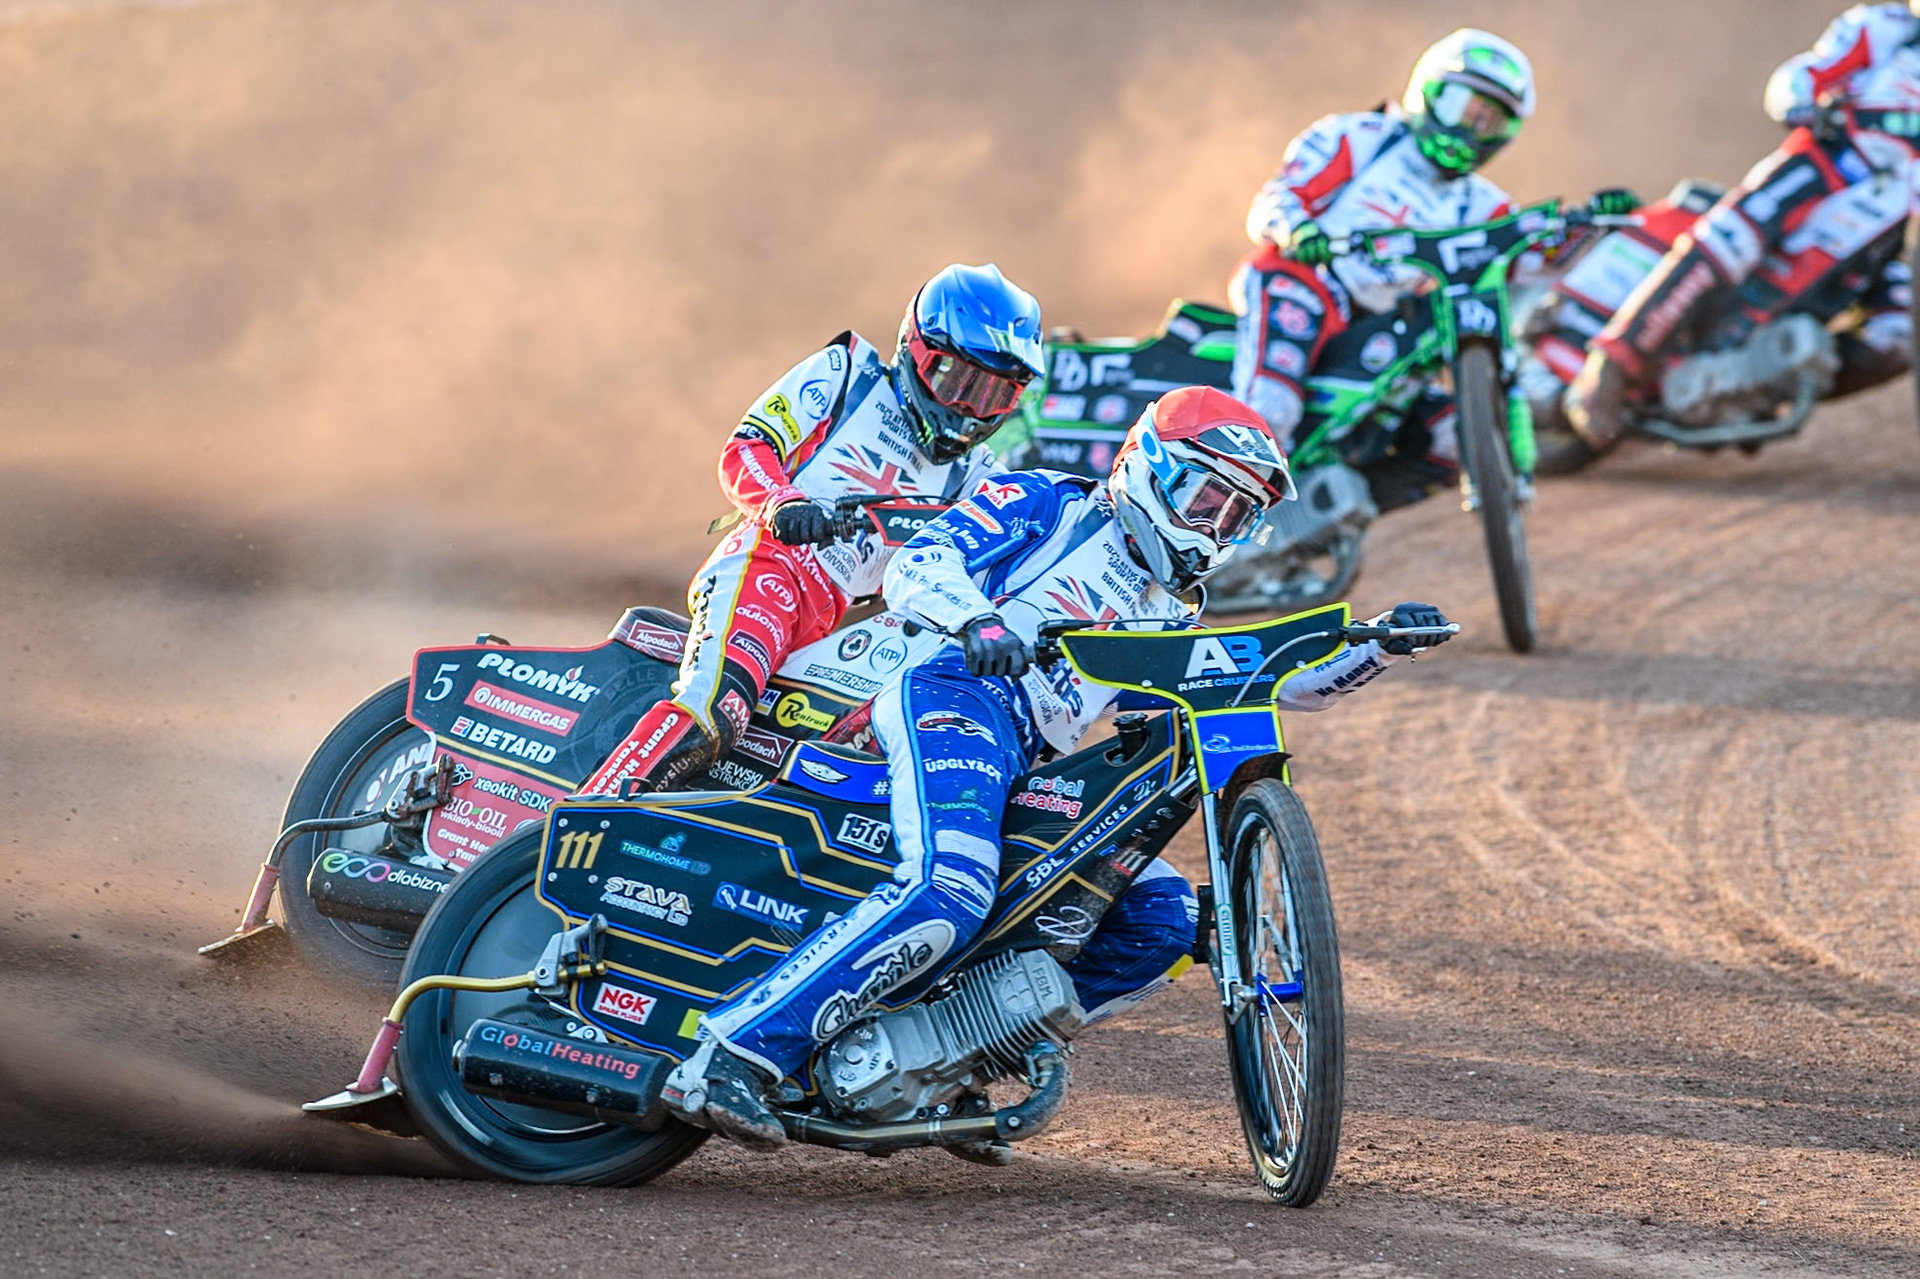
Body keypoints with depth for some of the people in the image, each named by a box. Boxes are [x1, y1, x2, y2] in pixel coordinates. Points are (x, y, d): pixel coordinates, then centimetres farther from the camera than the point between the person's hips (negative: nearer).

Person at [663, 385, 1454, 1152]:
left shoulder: (1164, 620, 33)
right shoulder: (1048, 505, 13)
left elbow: (1281, 679, 27)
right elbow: (916, 564, -2)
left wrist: (1382, 645, 12)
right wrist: (978, 623, -23)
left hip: (1030, 772, 8)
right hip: (956, 692, -8)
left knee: (1164, 921, -2)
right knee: (947, 891, -34)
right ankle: (733, 1053, -39)